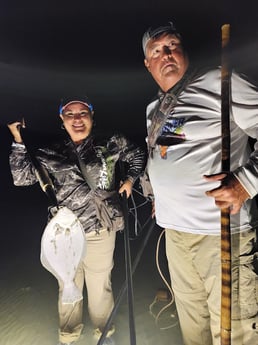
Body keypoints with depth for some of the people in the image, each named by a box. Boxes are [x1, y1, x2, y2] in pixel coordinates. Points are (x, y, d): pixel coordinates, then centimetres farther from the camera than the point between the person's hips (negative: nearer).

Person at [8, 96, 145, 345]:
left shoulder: (110, 144, 0)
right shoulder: (51, 153, 3)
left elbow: (136, 156, 15)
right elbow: (22, 178, -1)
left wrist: (129, 179, 4)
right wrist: (19, 141, -5)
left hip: (100, 231, -1)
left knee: (100, 286, 14)